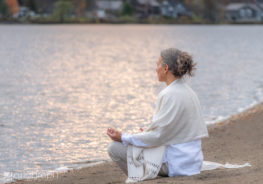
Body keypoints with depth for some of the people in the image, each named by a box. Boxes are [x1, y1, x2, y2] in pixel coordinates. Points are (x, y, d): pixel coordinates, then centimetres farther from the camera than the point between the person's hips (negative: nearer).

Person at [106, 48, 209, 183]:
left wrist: (123, 138, -12)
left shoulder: (170, 95, -21)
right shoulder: (187, 91, 8)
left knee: (115, 148, -6)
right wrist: (147, 133, 21)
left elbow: (157, 135, -20)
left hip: (175, 163, -10)